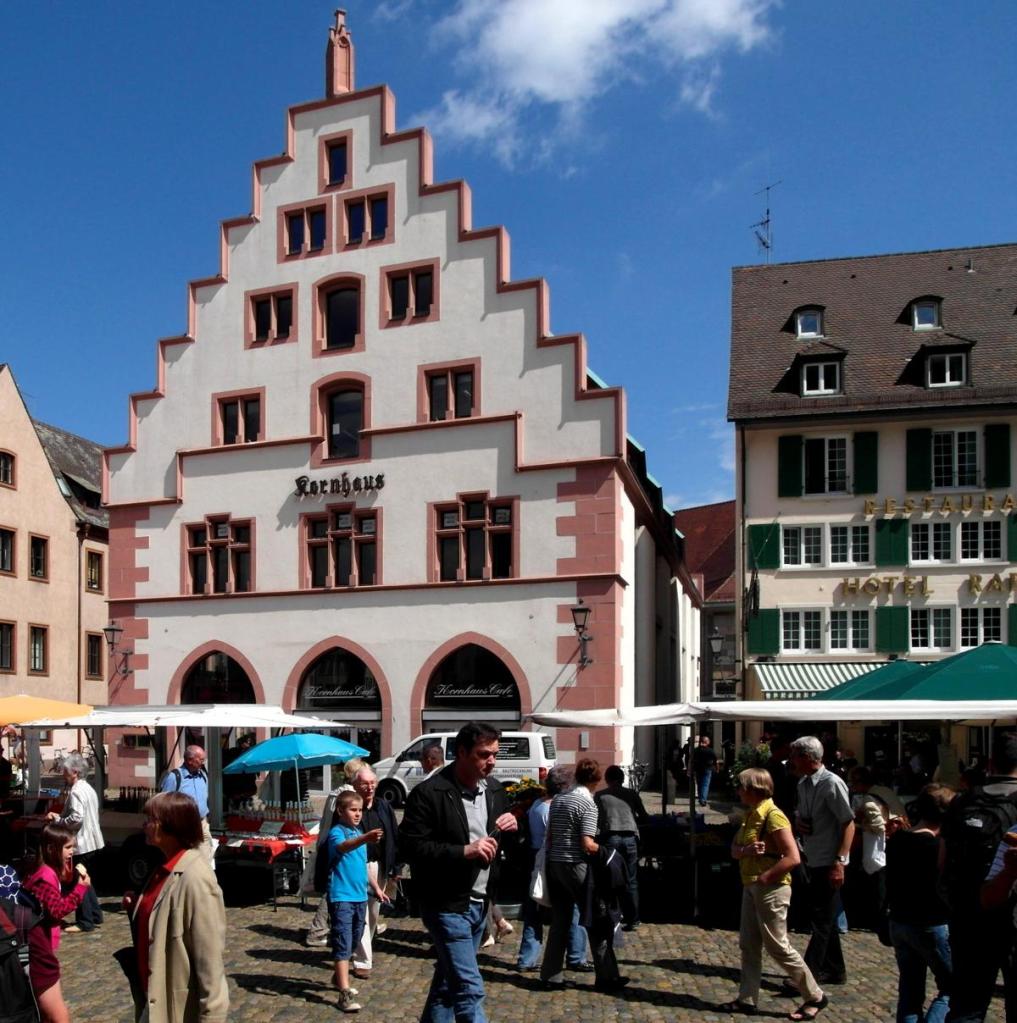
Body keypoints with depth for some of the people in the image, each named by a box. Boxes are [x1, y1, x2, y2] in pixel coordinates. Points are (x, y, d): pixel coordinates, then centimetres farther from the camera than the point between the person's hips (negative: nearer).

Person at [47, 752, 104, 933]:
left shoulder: (76, 791, -19)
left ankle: (84, 921, 5)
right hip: (91, 841, 10)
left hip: (82, 844, -10)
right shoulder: (88, 788, 13)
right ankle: (95, 915, 26)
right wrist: (59, 816, 10)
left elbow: (76, 818, -27)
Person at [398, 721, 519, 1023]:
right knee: (470, 990, -9)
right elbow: (411, 846, -20)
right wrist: (464, 851, -26)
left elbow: (507, 846, 19)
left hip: (479, 904, 7)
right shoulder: (429, 793, -15)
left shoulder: (494, 789, 7)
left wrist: (512, 828, -5)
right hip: (447, 905, -7)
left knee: (448, 982, 19)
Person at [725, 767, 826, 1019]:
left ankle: (815, 997, 12)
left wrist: (765, 877, -20)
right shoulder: (751, 814, 10)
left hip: (770, 888, -9)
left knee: (777, 946, -1)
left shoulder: (773, 816, -18)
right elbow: (734, 849, 9)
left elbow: (793, 857, -23)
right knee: (748, 944, 11)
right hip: (751, 887, 9)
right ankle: (747, 999, 18)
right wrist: (746, 850, -13)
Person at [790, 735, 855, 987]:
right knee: (823, 919, 17)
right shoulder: (803, 784, 8)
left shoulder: (832, 784, -18)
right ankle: (835, 970, 29)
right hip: (812, 860, 9)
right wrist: (799, 822, -2)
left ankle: (809, 974, 2)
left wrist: (840, 862, -22)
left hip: (828, 863, -9)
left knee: (822, 921, -2)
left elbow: (849, 824, -18)